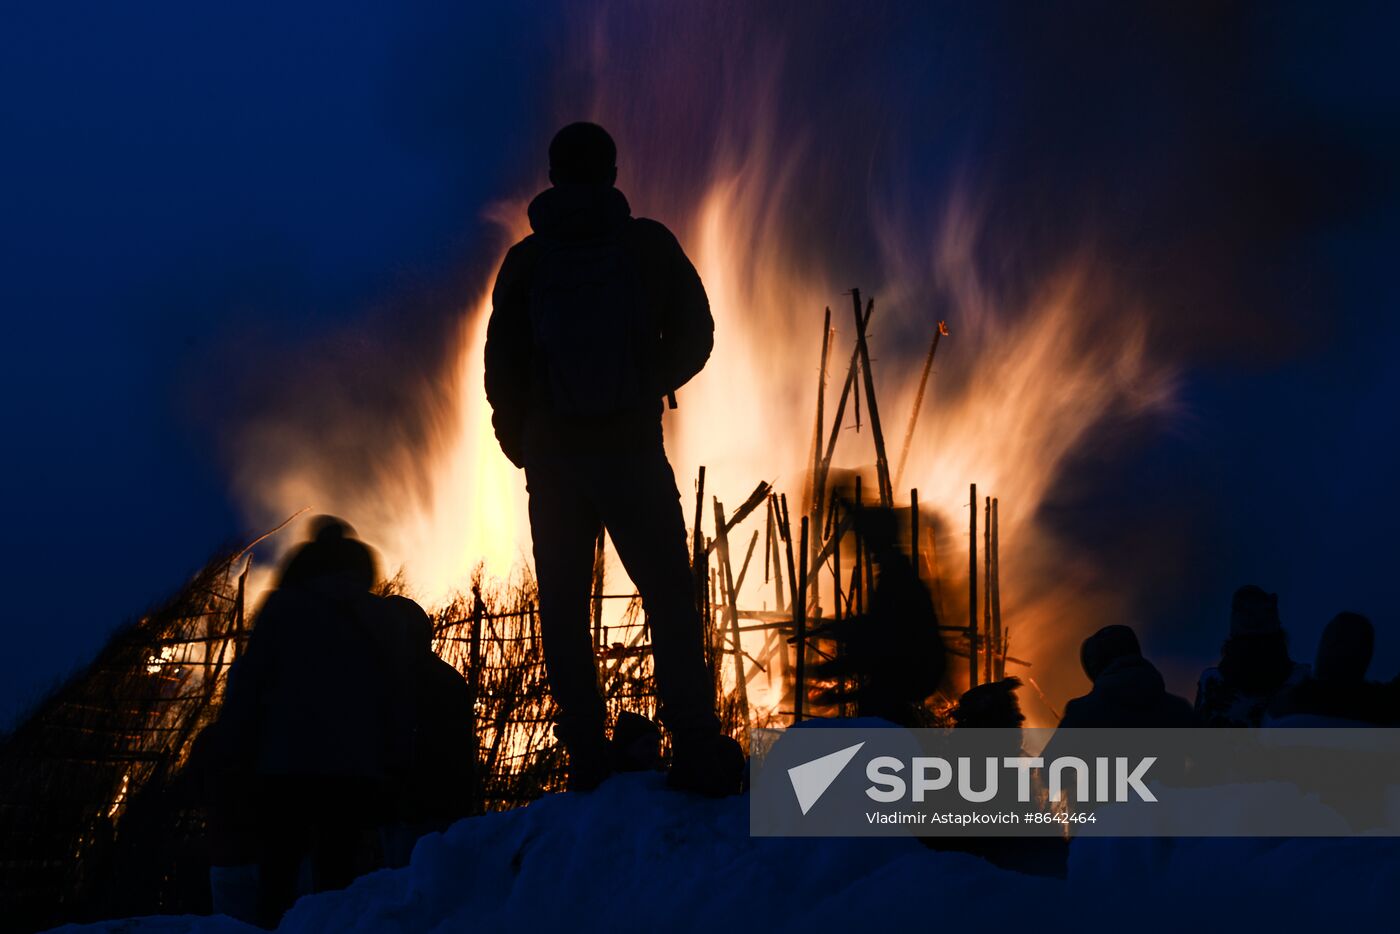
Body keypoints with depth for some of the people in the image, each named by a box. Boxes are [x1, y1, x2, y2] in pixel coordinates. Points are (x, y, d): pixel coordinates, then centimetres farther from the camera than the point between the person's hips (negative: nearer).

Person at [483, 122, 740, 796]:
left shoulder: (525, 262, -1)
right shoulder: (647, 245, -3)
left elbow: (502, 369, 1)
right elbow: (695, 336, 1)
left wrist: (519, 441, 16)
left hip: (554, 458, 1)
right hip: (634, 449, -1)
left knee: (563, 609, 7)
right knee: (670, 596, 3)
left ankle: (588, 761, 1)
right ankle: (697, 751, -6)